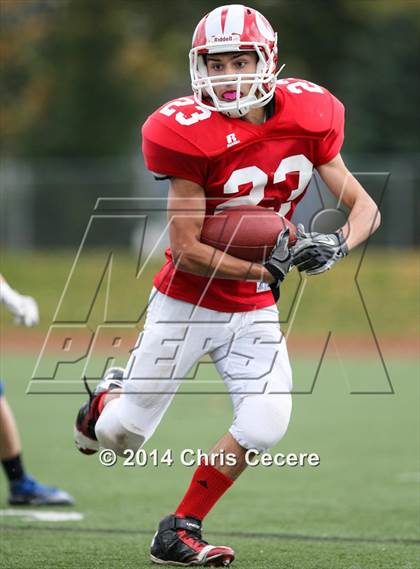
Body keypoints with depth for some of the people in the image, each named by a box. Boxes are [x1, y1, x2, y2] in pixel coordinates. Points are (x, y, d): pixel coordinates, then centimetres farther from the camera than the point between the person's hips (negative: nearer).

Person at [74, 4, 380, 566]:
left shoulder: (307, 119, -7)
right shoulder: (192, 135, -21)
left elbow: (365, 207, -2)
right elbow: (186, 249, -20)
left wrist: (338, 244, -23)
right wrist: (264, 270, -26)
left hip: (253, 311, 3)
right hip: (185, 303, -3)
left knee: (264, 426, -14)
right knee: (123, 435, 5)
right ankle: (107, 401, 45)